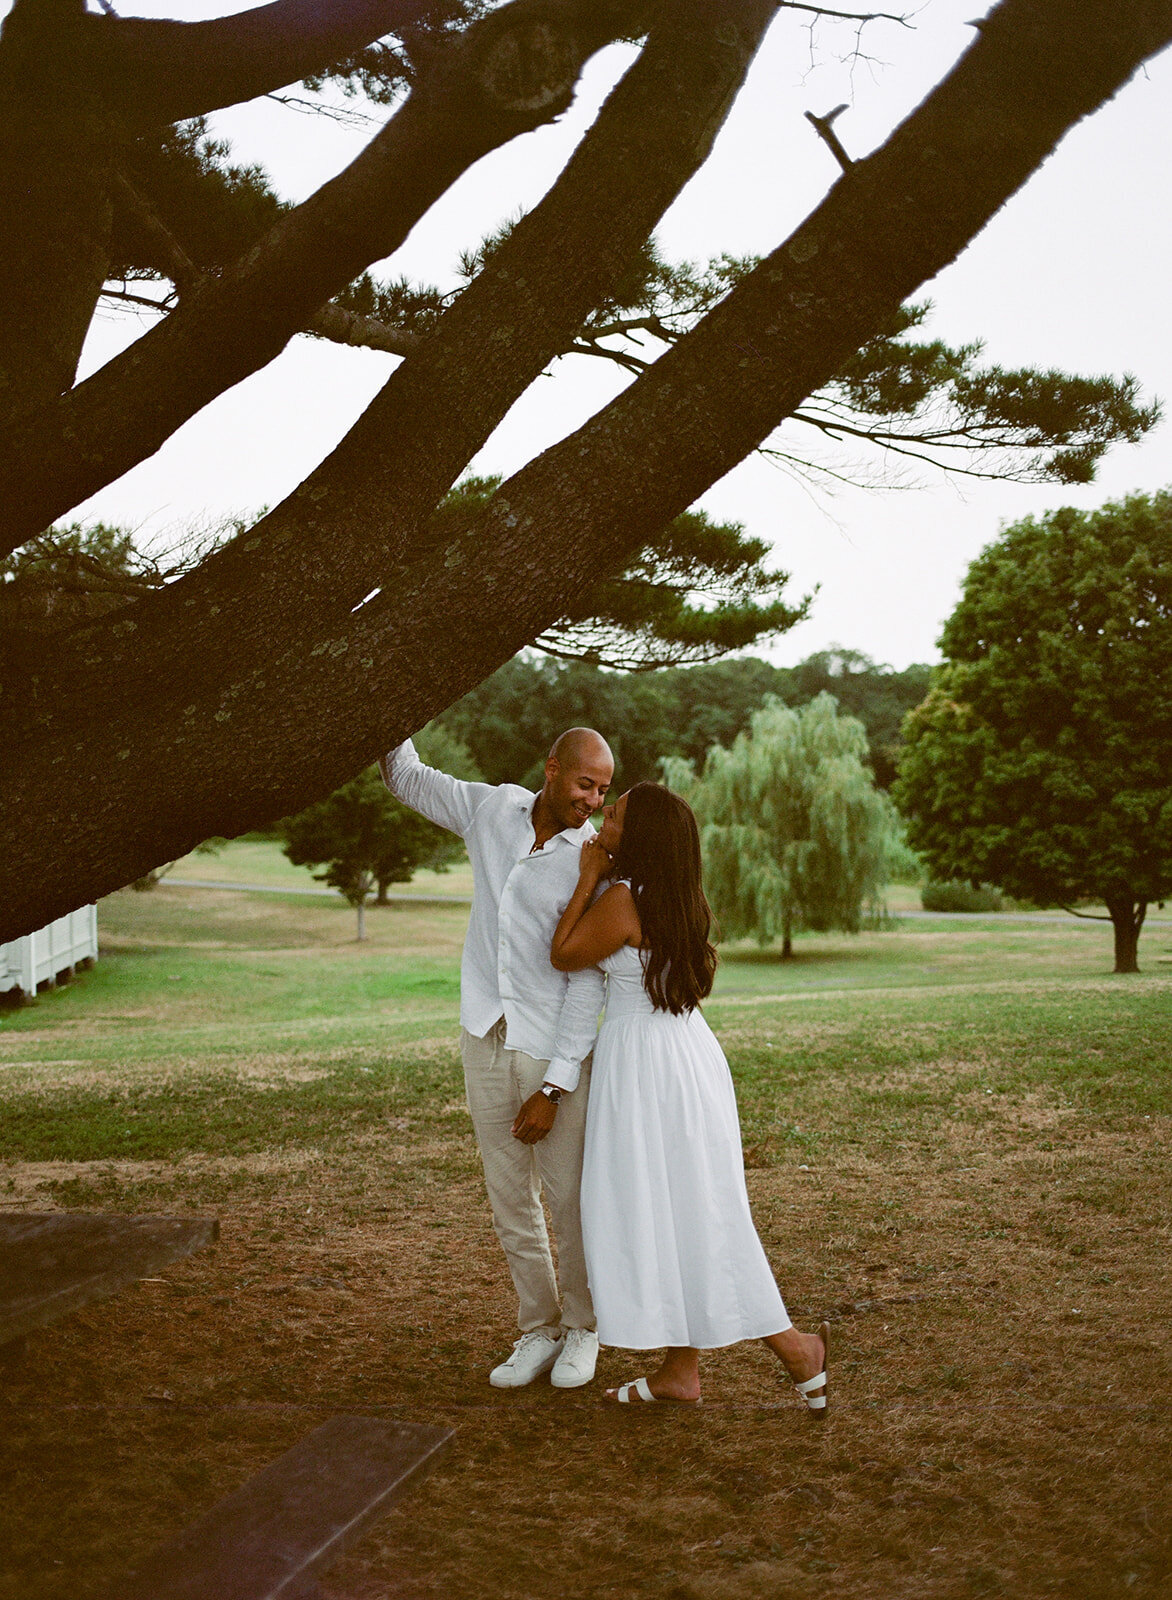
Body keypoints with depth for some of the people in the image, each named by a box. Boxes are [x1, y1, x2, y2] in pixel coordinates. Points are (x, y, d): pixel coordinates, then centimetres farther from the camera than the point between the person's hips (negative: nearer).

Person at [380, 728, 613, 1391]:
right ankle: (539, 1331, 25)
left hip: (556, 1053, -4)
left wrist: (552, 1089, -18)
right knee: (511, 1198, 10)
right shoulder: (495, 808, -1)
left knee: (571, 1198, 5)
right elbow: (406, 776, 16)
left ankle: (581, 1328, 26)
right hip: (487, 1039, 4)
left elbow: (588, 986, -15)